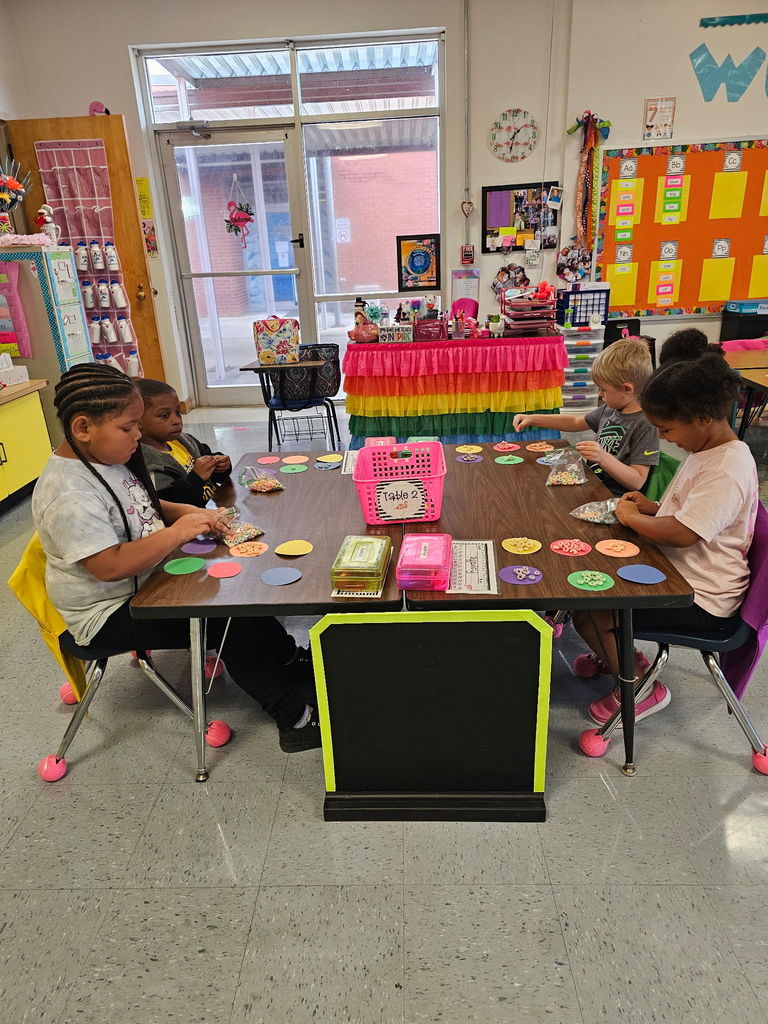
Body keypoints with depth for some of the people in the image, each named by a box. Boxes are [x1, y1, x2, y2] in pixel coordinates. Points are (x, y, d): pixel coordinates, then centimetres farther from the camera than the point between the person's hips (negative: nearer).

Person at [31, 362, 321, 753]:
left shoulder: (107, 459, 3)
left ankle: (293, 666, 13)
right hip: (111, 614, -9)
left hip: (149, 581, 9)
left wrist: (187, 512, -3)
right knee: (227, 620, -20)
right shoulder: (68, 494, -27)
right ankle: (295, 716, -8)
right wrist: (178, 532, -30)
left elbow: (145, 508, 16)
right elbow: (110, 566, -33)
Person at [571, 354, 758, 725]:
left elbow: (683, 533, -34)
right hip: (677, 573, 10)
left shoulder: (729, 470, -26)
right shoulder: (707, 449, 7)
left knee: (587, 614, -17)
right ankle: (616, 654, 29)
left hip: (700, 600, -10)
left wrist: (631, 516, -17)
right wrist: (652, 508, 3)